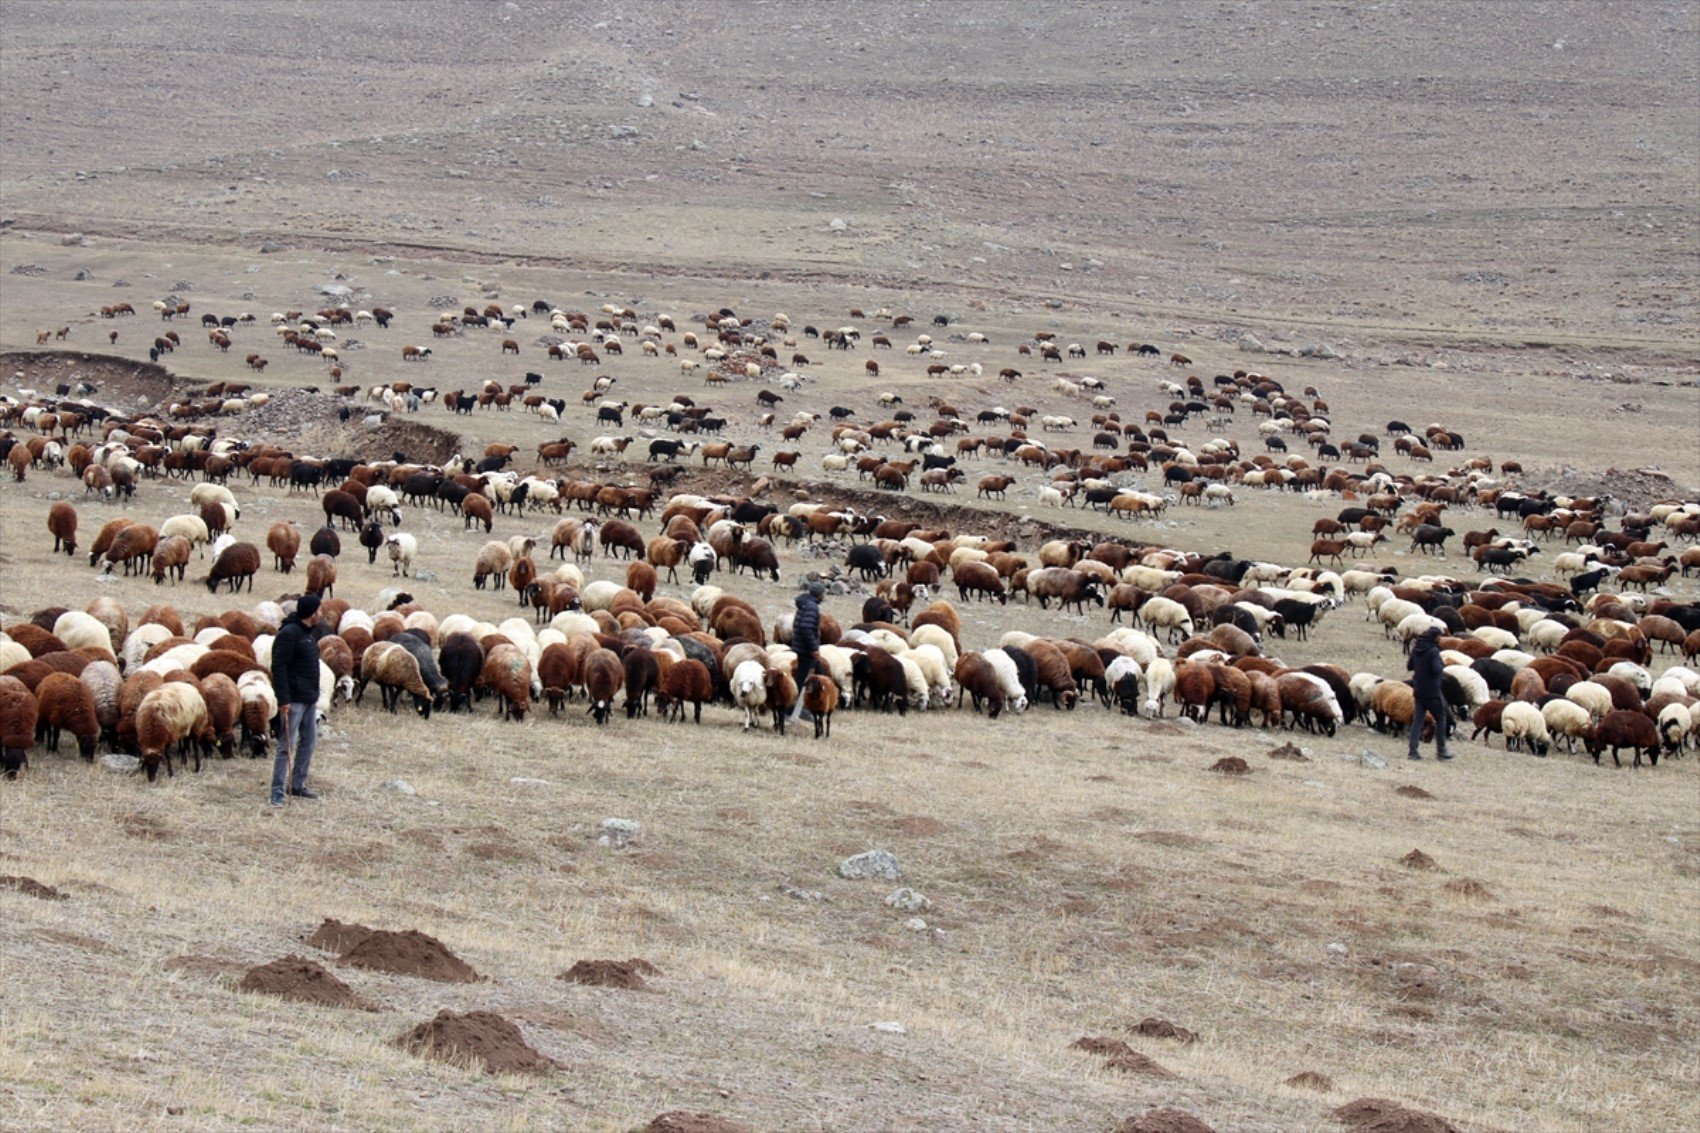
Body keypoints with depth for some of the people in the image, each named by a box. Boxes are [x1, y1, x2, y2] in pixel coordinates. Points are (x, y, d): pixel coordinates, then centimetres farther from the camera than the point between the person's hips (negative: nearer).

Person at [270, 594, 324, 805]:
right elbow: (278, 667, -20)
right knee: (287, 745, -8)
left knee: (309, 740, 15)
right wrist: (283, 699, -23)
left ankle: (298, 785, 24)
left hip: (309, 700, 10)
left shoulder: (308, 634, 14)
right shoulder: (289, 633, -16)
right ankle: (277, 790, -5)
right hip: (294, 700, -10)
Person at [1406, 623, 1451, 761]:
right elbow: (1436, 670, -24)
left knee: (1417, 720, 8)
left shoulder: (1416, 649, 6)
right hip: (1432, 691, -7)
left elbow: (1409, 666, 14)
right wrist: (1442, 665, -6)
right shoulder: (1433, 651, -17)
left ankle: (1413, 750, 1)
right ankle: (1441, 751, 11)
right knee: (1440, 719, 8)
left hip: (1419, 691, 7)